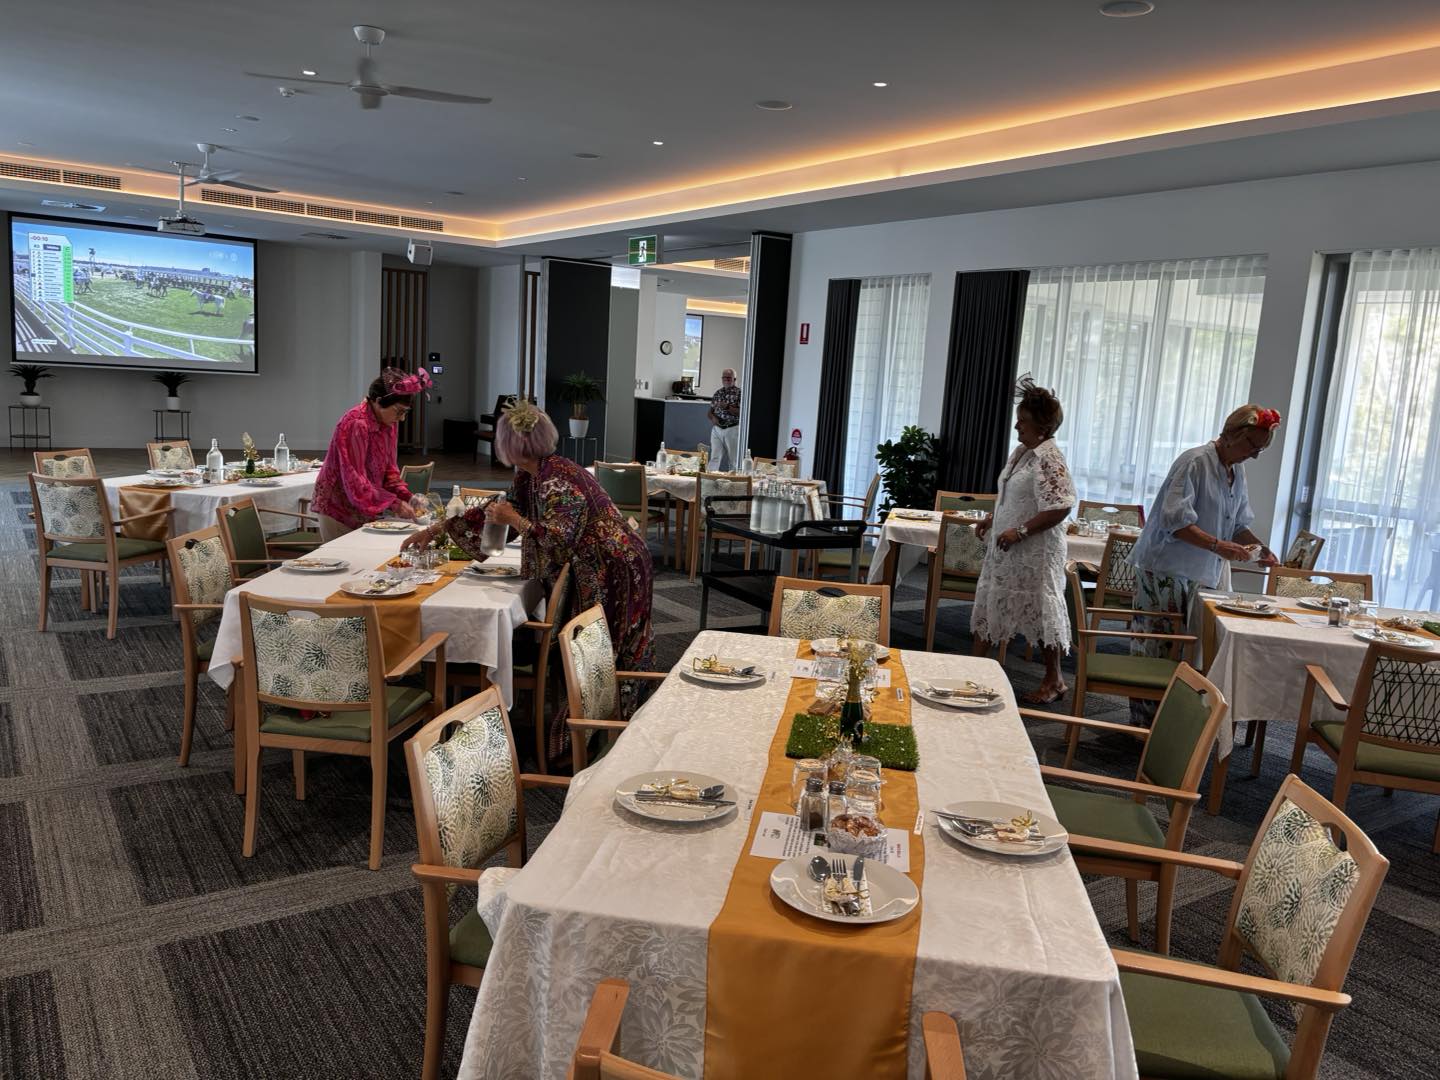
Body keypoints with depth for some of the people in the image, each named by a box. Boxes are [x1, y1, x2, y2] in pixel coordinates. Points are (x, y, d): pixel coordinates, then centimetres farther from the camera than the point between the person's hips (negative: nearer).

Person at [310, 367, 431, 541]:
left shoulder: (388, 424, 2)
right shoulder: (355, 424, -23)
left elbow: (389, 469, 8)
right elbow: (354, 480, -25)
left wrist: (407, 497, -8)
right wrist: (394, 504, -27)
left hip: (365, 510, 7)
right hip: (339, 510, -7)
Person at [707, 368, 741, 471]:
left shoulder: (739, 393, -4)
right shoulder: (717, 393, 11)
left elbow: (741, 412, -12)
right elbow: (710, 411, 15)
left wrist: (727, 407, -21)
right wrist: (713, 418, -6)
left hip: (732, 429, -4)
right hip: (717, 429, 4)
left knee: (733, 459, 3)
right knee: (714, 458, 1)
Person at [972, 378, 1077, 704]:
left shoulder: (1049, 458, -20)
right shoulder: (1021, 451, 8)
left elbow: (1060, 507, -25)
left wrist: (1020, 531, -24)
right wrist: (991, 518, 12)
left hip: (1035, 552, -9)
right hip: (1005, 548, 10)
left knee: (1041, 611, 2)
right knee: (989, 603, 14)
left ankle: (1055, 680, 18)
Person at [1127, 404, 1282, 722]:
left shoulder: (1238, 472, 14)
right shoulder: (1195, 462, -13)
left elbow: (1238, 523, 22)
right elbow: (1175, 520, -20)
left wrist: (1259, 546, 4)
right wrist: (1218, 546, -26)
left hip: (1200, 575, 8)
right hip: (1165, 569, -8)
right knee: (1154, 649, -3)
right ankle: (1146, 723, 5)